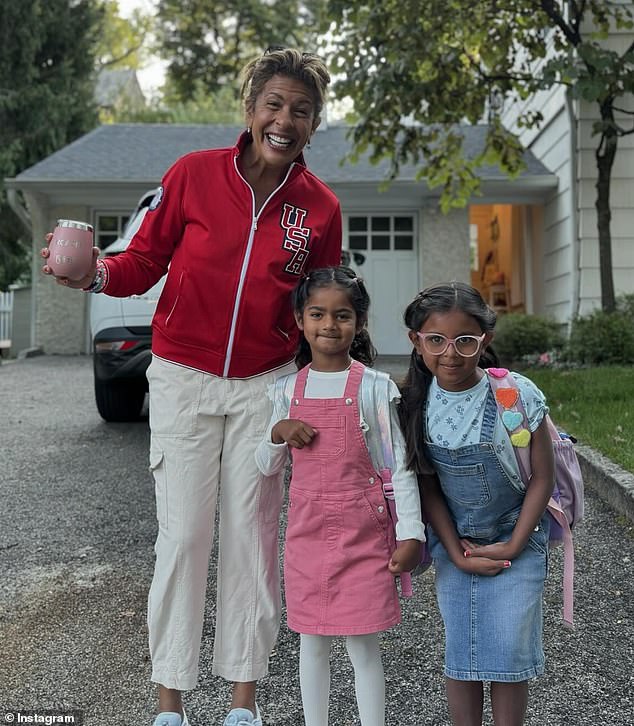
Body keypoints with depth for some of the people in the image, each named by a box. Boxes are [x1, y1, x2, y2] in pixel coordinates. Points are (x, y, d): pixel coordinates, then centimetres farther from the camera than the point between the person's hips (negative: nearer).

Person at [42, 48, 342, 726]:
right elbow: (145, 261, 0)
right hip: (183, 378, -1)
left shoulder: (320, 207, 0)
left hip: (264, 385, 2)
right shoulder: (193, 173, -6)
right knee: (183, 536, 0)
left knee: (252, 535, 6)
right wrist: (98, 274, -21)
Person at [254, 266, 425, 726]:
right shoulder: (289, 389, 4)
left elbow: (400, 467, -6)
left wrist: (411, 533, -11)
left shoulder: (375, 387, -7)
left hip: (362, 532, -3)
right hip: (307, 530, 4)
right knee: (312, 641, 14)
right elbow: (267, 467, 11)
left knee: (363, 644, 4)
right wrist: (278, 434, -10)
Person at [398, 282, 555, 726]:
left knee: (508, 652, 0)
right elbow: (426, 484, -3)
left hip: (516, 539, -3)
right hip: (455, 543, 3)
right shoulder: (416, 402, -11)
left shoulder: (517, 395, -20)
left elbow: (542, 478, -11)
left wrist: (513, 547, -13)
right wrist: (457, 551, -8)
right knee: (459, 651, 10)